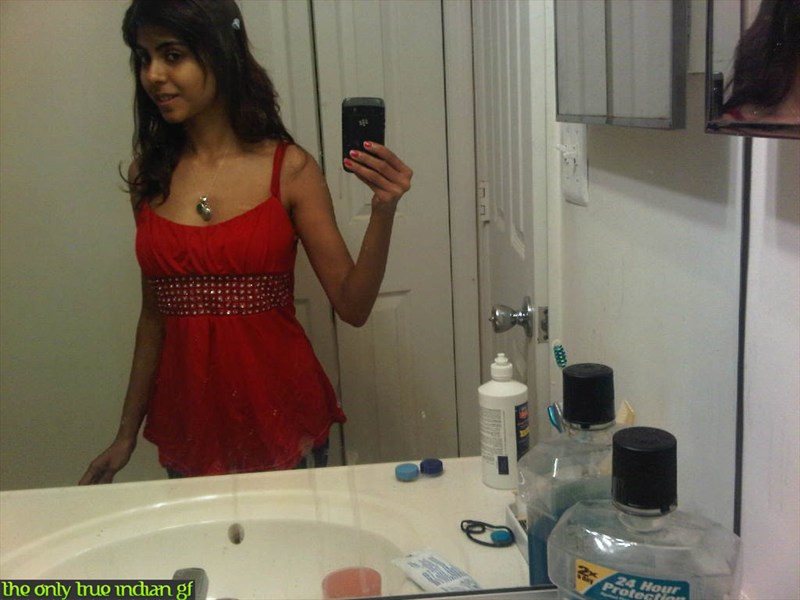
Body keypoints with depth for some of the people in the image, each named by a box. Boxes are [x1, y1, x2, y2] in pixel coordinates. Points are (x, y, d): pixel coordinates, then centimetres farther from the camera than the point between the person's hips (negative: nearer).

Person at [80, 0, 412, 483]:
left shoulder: (288, 168, -8)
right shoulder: (149, 175, 2)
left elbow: (352, 306, -9)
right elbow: (155, 314, 10)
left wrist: (383, 213, -25)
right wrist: (127, 434, 14)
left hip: (280, 412, -3)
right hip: (189, 420, 3)